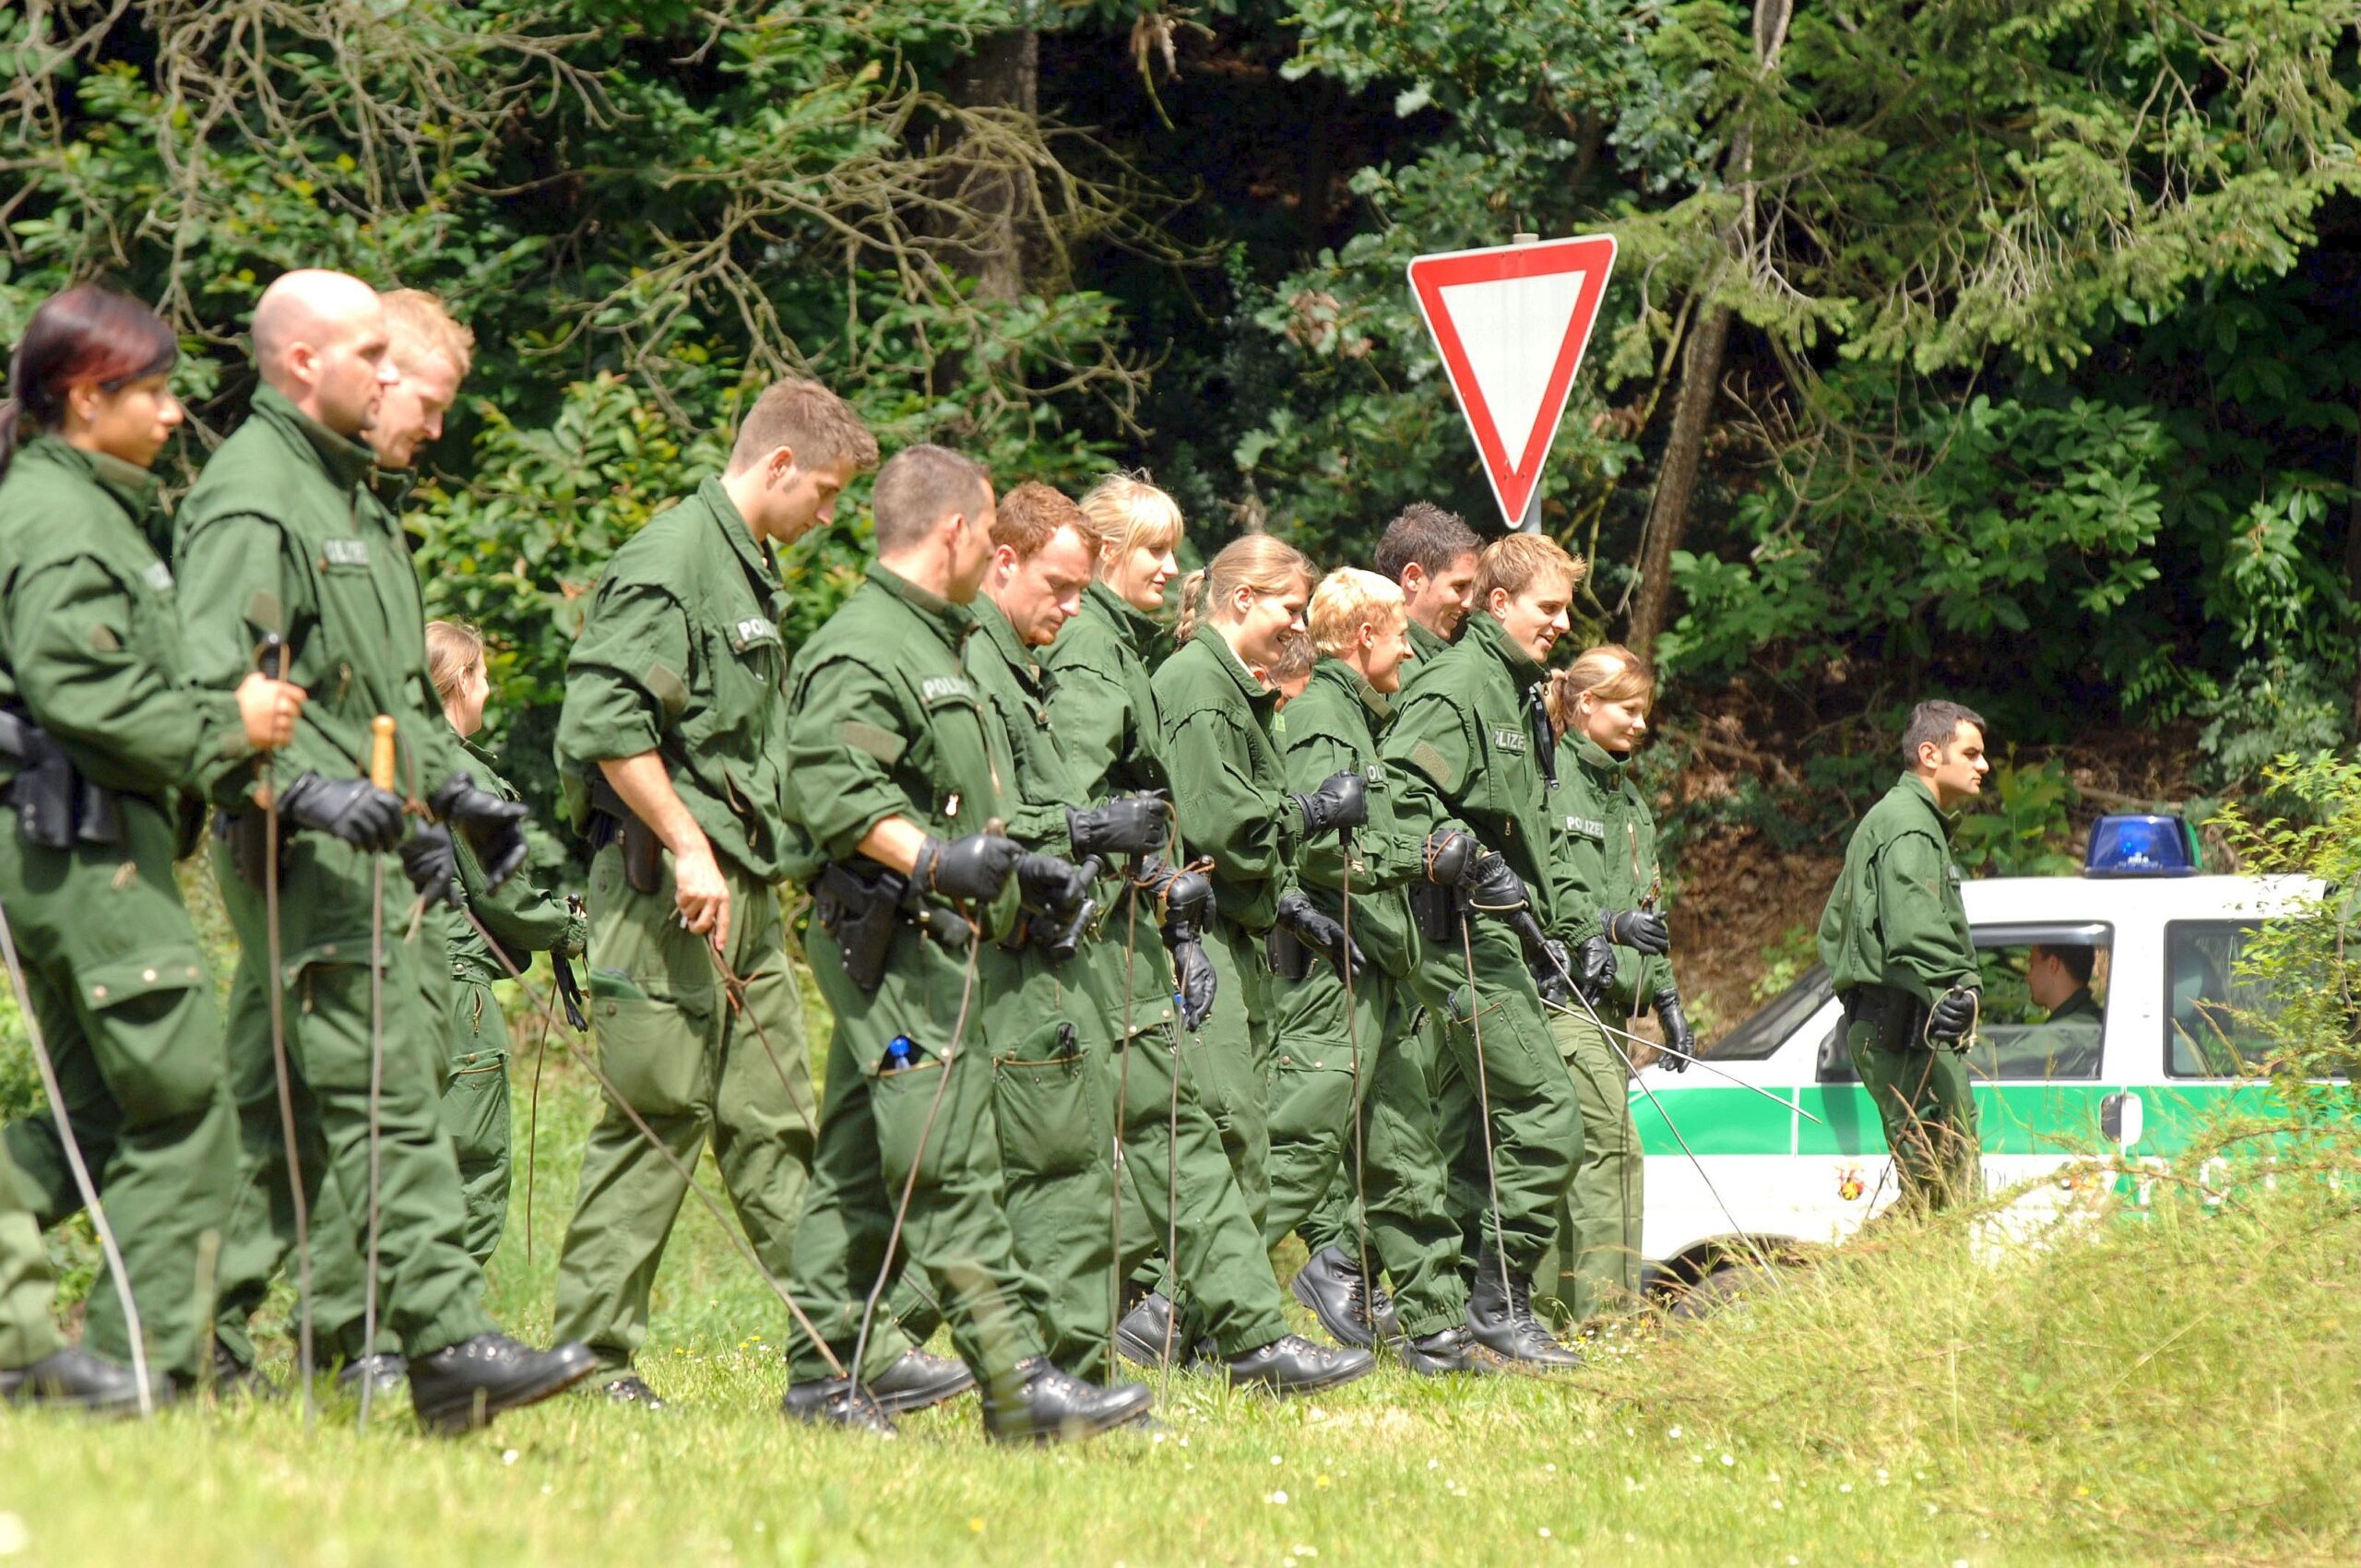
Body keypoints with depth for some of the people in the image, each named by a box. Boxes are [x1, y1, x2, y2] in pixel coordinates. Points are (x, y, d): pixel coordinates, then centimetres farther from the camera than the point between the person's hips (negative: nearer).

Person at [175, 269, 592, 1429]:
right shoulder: (249, 498, -11)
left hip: (370, 850, 10)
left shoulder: (347, 494, 22)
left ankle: (201, 1329, 14)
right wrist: (308, 789, -29)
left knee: (281, 1103, 10)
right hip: (301, 852, -10)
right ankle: (449, 1347, -17)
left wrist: (457, 788, 23)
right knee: (384, 1094, -13)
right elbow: (210, 693, -20)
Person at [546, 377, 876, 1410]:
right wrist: (687, 850, -21)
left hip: (747, 887, 10)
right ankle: (593, 1354, -1)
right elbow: (607, 722, -21)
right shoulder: (670, 561, -12)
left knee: (775, 1122, 10)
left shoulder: (754, 570, 19)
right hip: (670, 883, -10)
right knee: (659, 1115, -7)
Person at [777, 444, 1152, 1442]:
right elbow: (828, 788, -24)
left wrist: (1014, 864, 34)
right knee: (951, 1167, -13)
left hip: (931, 940, 11)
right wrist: (933, 859, -32)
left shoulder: (931, 643, 22)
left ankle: (827, 1375, 13)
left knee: (865, 1164, 11)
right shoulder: (863, 648, -12)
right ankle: (1017, 1385, -17)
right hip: (889, 939, -11)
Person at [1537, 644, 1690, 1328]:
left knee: (1570, 1156, 7)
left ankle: (1556, 1307, 8)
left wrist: (1666, 1000, 23)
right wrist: (1610, 923, -27)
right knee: (1608, 1145, -17)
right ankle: (1605, 1306, -18)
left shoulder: (1628, 798, 23)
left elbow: (1649, 908, 27)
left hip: (1611, 1001, 9)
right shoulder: (1548, 784, -6)